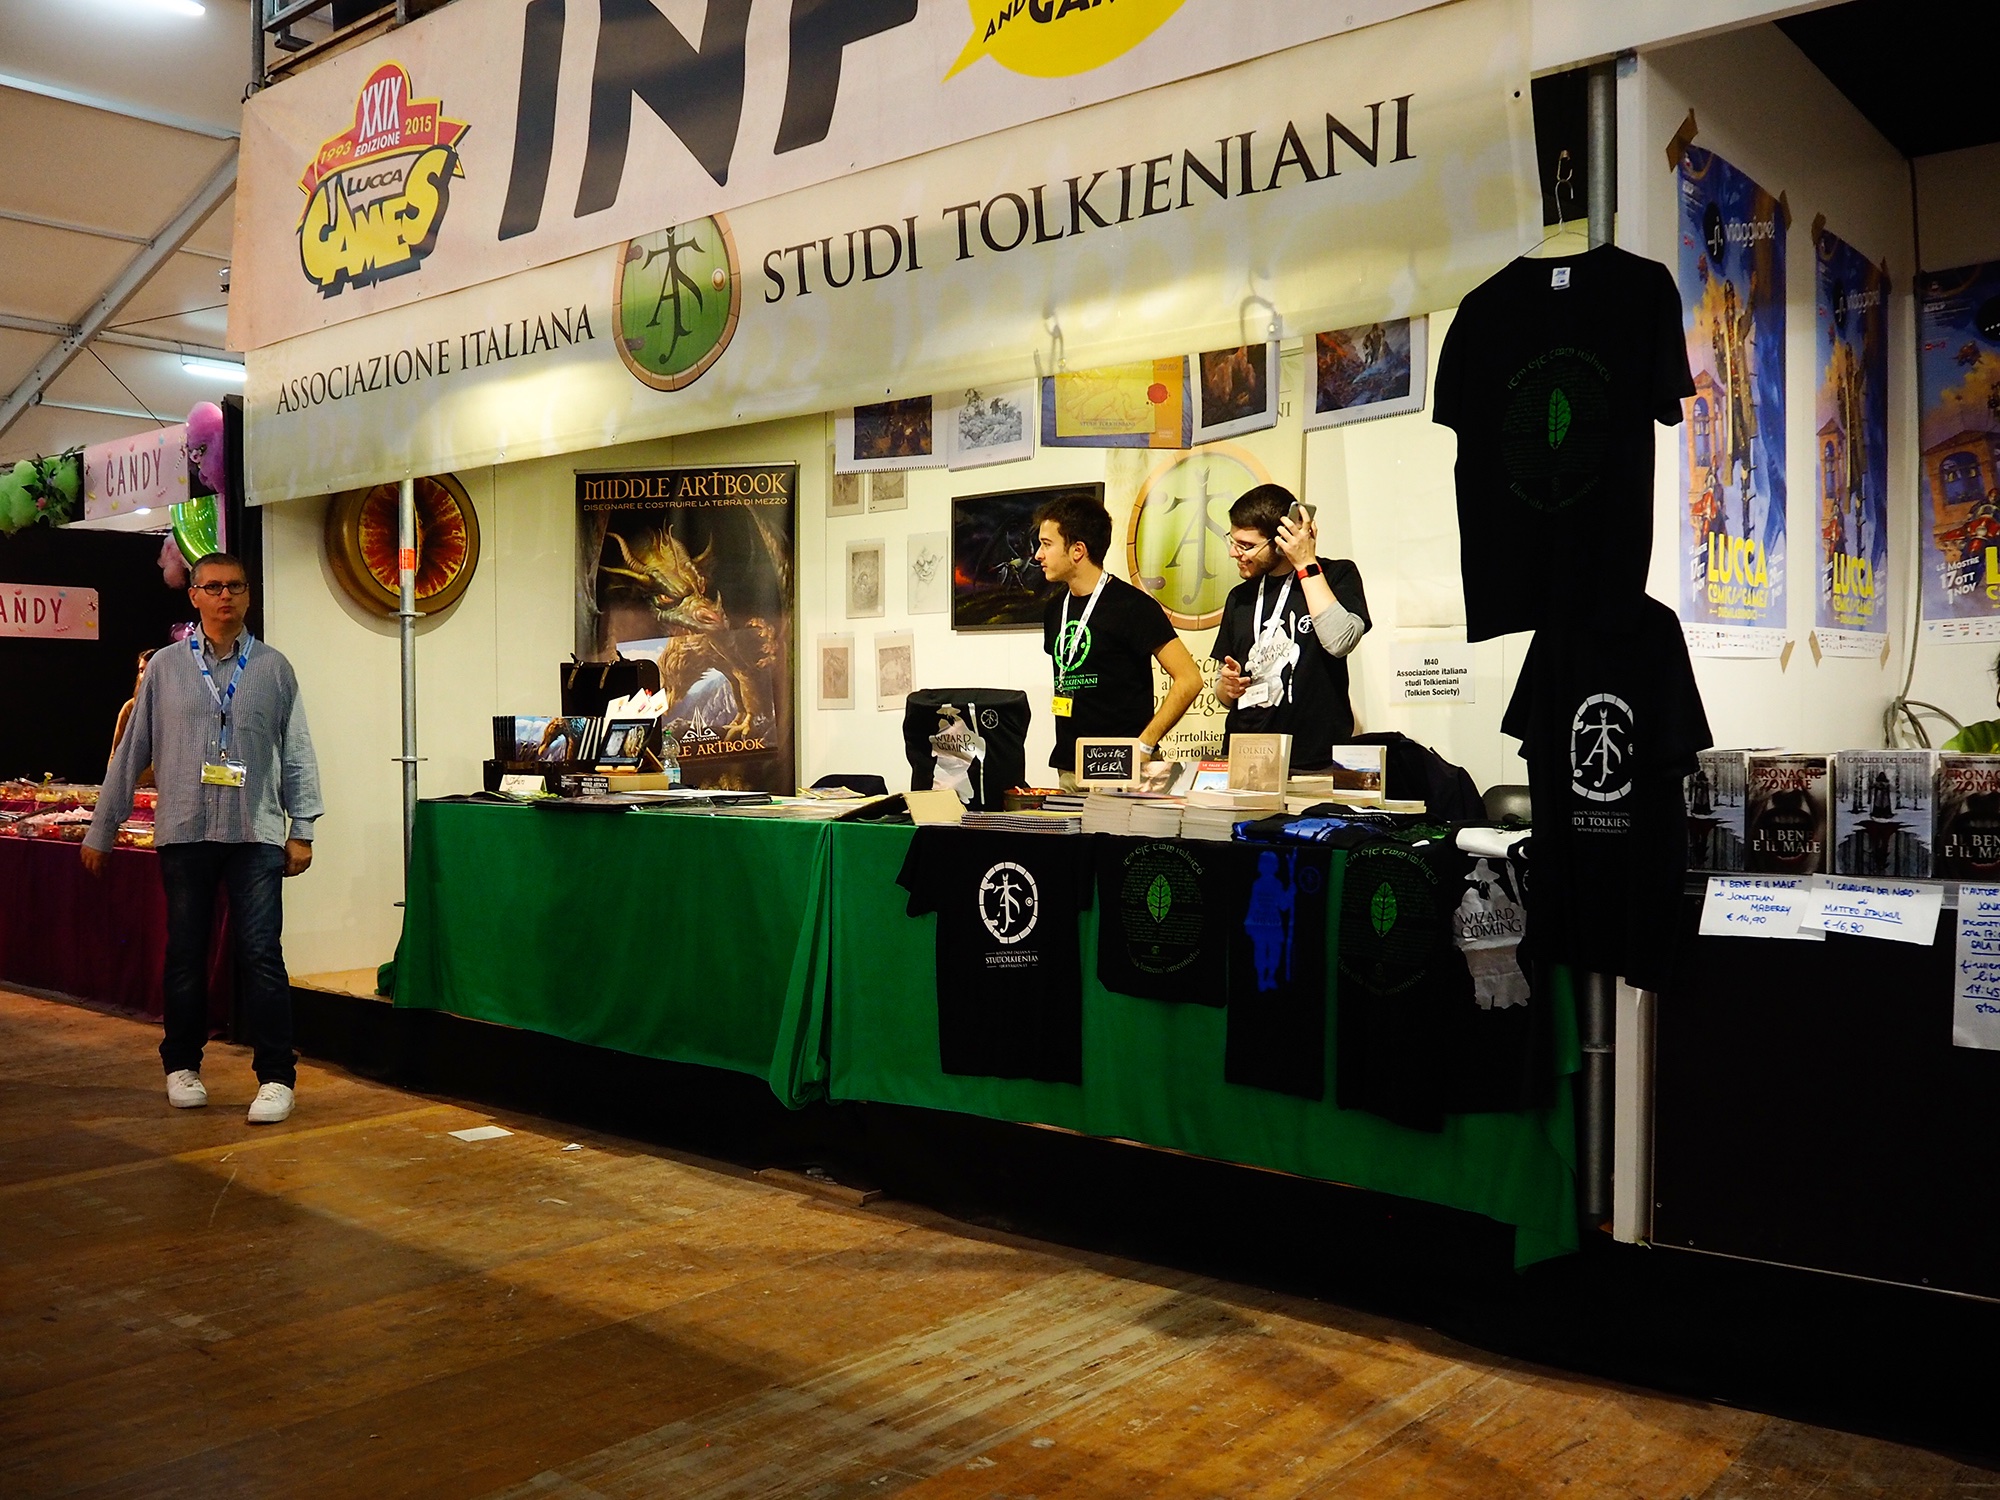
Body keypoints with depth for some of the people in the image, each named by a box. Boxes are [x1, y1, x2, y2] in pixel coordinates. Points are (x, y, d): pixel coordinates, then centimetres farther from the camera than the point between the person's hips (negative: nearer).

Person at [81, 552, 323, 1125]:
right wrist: (100, 831, 10)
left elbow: (296, 755, 6)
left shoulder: (273, 669, 5)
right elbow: (131, 752, 9)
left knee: (261, 955, -6)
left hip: (255, 835, -1)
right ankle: (182, 1066, 24)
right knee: (185, 955, 9)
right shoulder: (165, 668, 6)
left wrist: (302, 830, 1)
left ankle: (276, 1077, -2)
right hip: (184, 834, 1)